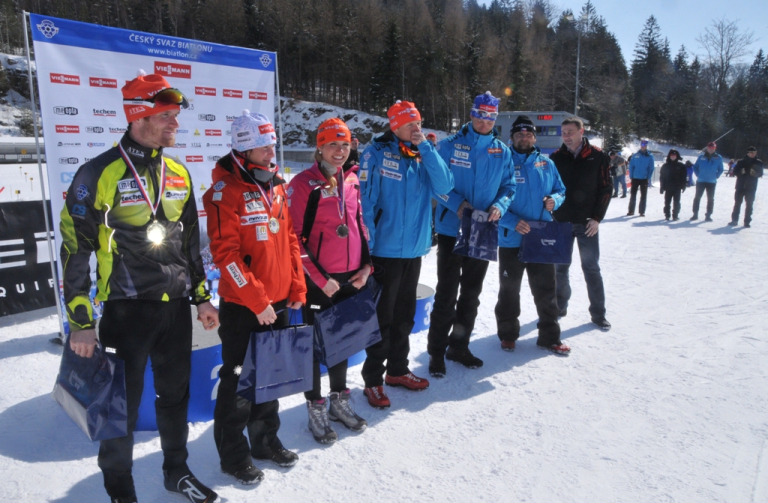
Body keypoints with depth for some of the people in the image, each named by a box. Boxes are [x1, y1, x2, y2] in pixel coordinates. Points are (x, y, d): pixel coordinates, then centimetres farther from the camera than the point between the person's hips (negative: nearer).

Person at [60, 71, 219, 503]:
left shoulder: (179, 173, 7)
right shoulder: (101, 174, -10)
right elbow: (75, 249, -9)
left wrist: (202, 297, 14)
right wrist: (81, 322, -10)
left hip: (177, 306, 5)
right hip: (126, 309, -5)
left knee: (176, 394, 18)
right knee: (122, 403, 8)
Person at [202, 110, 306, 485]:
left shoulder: (275, 186, 8)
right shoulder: (226, 190, -13)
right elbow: (226, 254, -19)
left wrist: (297, 289, 7)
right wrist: (256, 302, -19)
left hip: (279, 303, 7)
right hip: (242, 307, -7)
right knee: (239, 381, 7)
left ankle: (265, 440, 37)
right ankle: (234, 454, 26)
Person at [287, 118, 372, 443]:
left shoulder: (352, 180, 8)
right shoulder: (303, 184, -11)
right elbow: (295, 238, -13)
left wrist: (366, 264, 6)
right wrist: (319, 278, -15)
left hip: (350, 278, 6)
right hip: (318, 280, -6)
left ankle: (339, 400, 35)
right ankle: (316, 408, 24)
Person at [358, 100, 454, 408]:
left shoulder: (423, 155, 7)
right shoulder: (377, 153, -9)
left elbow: (444, 186, -7)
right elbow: (365, 201, -13)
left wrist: (425, 147, -12)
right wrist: (367, 247, -16)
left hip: (414, 249, 6)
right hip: (384, 250, -6)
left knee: (405, 314, 18)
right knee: (382, 316, 4)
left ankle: (397, 369, 35)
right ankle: (373, 379, 20)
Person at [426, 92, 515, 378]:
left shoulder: (502, 152, 8)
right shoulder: (450, 145, -3)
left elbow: (509, 187, 10)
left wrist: (499, 206, -10)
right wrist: (457, 203, -21)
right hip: (451, 229, -4)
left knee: (472, 293, 13)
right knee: (446, 294, -1)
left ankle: (459, 346, 29)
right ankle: (437, 351, 13)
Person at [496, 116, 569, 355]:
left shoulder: (547, 164, 8)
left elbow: (560, 190, 16)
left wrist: (554, 200, -8)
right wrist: (512, 221, -22)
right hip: (511, 238, -3)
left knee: (546, 290, 10)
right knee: (509, 289, 11)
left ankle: (550, 336, 24)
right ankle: (508, 334, 28)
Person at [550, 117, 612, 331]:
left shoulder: (598, 157, -1)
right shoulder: (556, 158, 4)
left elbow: (605, 188, -1)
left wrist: (597, 217, -8)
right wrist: (551, 214, -4)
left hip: (587, 223, -2)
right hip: (560, 222, 2)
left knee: (591, 267, 3)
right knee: (560, 267, 9)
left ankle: (598, 313, 12)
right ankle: (560, 306, 24)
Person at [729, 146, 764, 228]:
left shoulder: (758, 163, 7)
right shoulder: (741, 162, 6)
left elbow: (760, 174, 1)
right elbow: (735, 171, 1)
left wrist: (755, 173, -21)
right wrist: (741, 171, -20)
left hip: (751, 187, 0)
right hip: (740, 186, 0)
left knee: (749, 204, 1)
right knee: (737, 203, 1)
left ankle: (747, 221, 5)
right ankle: (734, 220, 7)